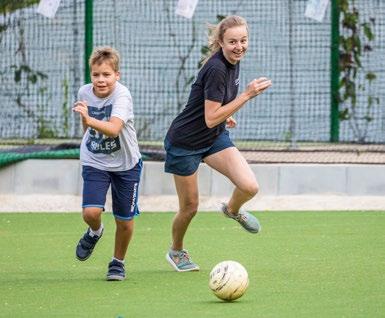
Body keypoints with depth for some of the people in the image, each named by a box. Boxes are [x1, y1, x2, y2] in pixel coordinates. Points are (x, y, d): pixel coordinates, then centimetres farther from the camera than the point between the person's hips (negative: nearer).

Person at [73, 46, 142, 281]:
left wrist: (89, 118, -54)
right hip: (94, 162, 2)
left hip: (125, 163, -2)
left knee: (125, 220, 5)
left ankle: (118, 262, 31)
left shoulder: (122, 95, -24)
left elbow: (114, 129, -41)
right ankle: (95, 232, 19)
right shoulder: (85, 92, -9)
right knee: (91, 212, -17)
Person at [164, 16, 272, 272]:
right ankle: (176, 252, 34)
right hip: (185, 143, -7)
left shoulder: (233, 62, -4)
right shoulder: (216, 69, -29)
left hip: (215, 137, 7)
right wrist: (247, 95, -32)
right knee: (190, 207, 6)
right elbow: (211, 119, -31)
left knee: (250, 187, -14)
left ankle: (233, 210, 21)